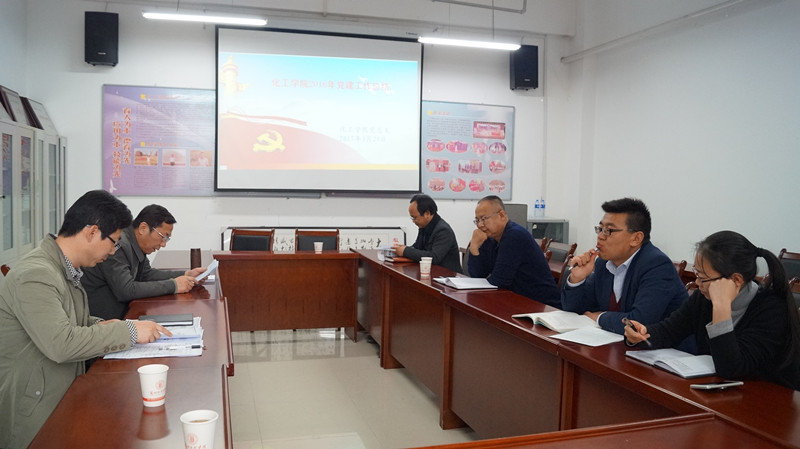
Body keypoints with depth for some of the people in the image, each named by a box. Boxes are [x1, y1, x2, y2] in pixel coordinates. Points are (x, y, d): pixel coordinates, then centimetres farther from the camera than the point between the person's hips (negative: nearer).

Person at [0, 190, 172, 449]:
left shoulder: (65, 270, 10)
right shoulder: (34, 275, -21)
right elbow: (61, 344, -29)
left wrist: (100, 326, 2)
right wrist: (129, 331, -21)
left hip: (63, 398, 9)